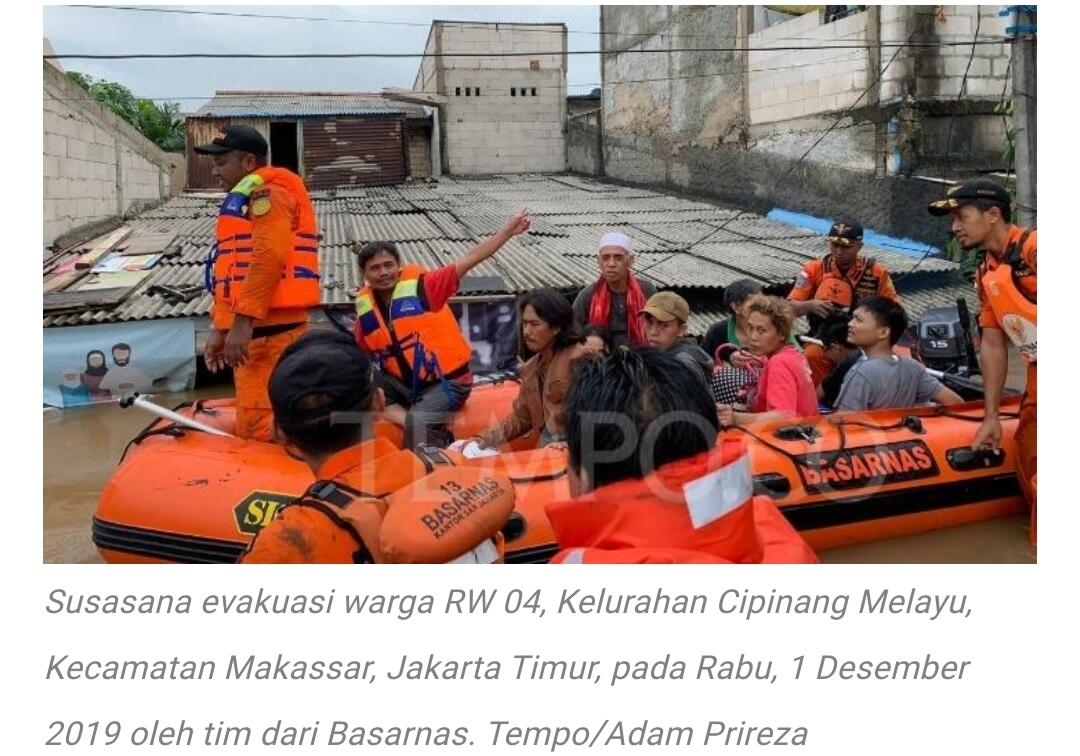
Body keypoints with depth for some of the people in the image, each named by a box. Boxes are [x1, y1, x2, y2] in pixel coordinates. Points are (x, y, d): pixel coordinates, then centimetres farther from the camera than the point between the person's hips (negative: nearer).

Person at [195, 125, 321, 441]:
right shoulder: (246, 198, 26)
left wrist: (242, 322, -24)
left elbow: (269, 256, -22)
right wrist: (220, 329, 21)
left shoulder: (266, 192, -6)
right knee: (253, 430, 14)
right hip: (262, 330, 11)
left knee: (259, 433, -12)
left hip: (268, 329, -11)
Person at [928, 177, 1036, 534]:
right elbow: (992, 345, 13)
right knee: (1030, 475, 11)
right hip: (1036, 388, 7)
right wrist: (991, 416, 11)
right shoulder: (986, 275, 10)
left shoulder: (1034, 247, -14)